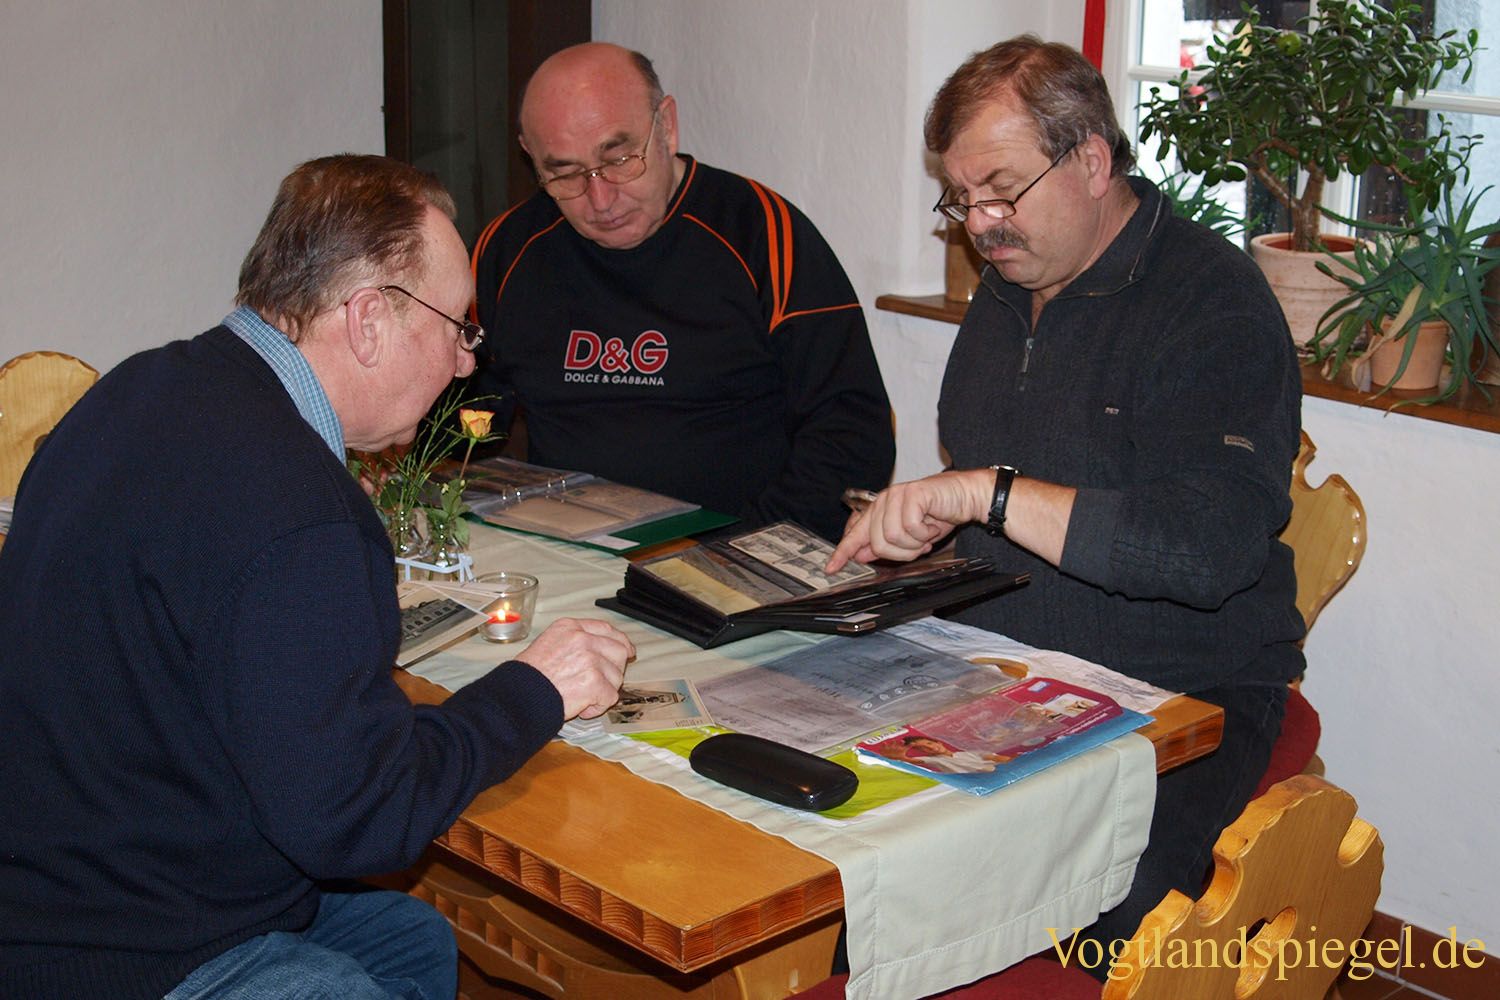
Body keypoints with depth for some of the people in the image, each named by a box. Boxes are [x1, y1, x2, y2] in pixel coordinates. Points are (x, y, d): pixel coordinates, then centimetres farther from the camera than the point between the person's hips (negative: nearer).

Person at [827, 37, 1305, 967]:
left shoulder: (1215, 303, -11)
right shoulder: (1007, 293, 15)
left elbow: (1210, 547, -25)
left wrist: (991, 494, -26)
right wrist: (910, 532, 6)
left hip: (1181, 698, -7)